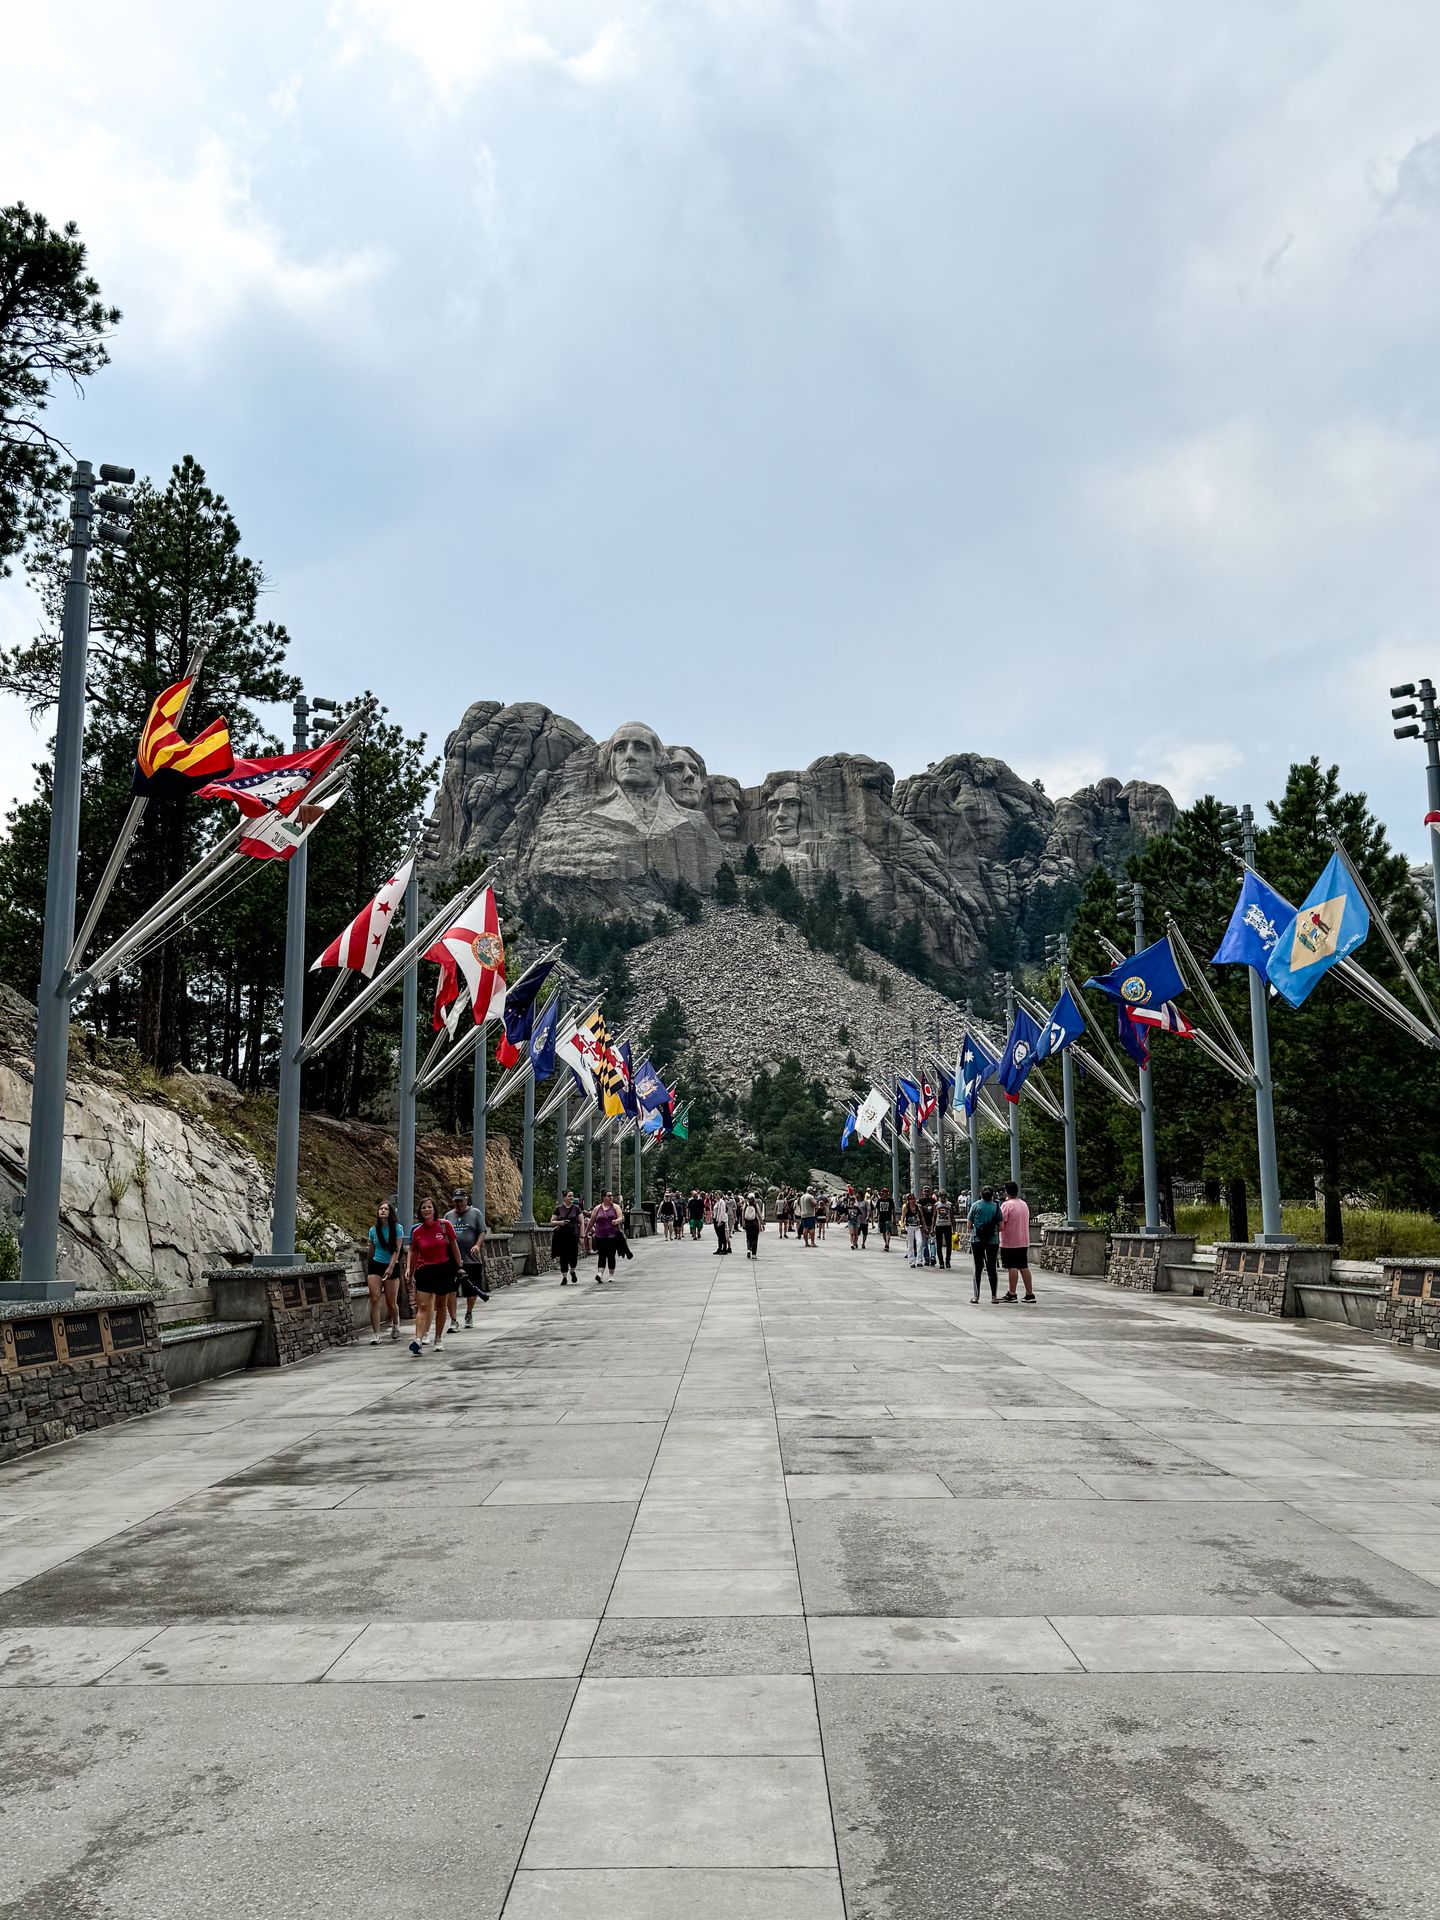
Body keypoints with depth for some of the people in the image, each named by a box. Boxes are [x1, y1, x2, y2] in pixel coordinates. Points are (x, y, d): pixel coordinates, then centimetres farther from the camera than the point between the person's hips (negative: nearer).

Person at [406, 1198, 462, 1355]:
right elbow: (414, 1254, 10)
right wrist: (411, 1274, 14)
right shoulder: (416, 1231, 0)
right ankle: (418, 1340, -22)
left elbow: (454, 1246, 3)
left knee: (441, 1306, 11)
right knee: (423, 1306, -11)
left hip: (444, 1269, 0)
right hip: (424, 1271, 0)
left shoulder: (445, 1225, -4)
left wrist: (459, 1267, 4)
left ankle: (438, 1340, 24)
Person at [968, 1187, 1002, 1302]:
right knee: (992, 1269, 7)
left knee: (978, 1268, 6)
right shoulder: (996, 1207, -1)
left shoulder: (976, 1205, -2)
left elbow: (969, 1225, 0)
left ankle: (976, 1296, 5)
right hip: (993, 1240, 0)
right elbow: (1001, 1226, 0)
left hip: (977, 1240, 0)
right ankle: (994, 1296, 6)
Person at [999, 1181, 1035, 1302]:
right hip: (1024, 1242, 7)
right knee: (1024, 1267, 11)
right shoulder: (1024, 1204, 13)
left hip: (1010, 1242, -7)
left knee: (1012, 1267, -5)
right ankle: (1029, 1293, 12)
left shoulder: (1006, 1205, -13)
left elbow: (1000, 1224, -19)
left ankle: (1012, 1294, -3)